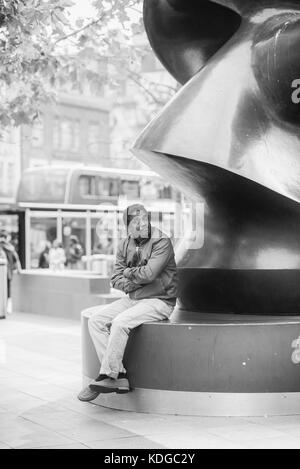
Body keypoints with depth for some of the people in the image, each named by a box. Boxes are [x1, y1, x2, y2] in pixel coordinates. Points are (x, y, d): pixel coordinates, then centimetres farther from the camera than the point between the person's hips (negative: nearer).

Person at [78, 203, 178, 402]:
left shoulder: (162, 242, -12)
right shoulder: (125, 245, 8)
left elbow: (149, 273, -25)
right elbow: (116, 279, 8)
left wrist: (129, 272, -6)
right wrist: (135, 282, -11)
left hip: (159, 301, -7)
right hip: (133, 298, 7)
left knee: (120, 322, -29)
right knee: (96, 320, -10)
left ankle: (107, 377, -18)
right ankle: (120, 376, -14)